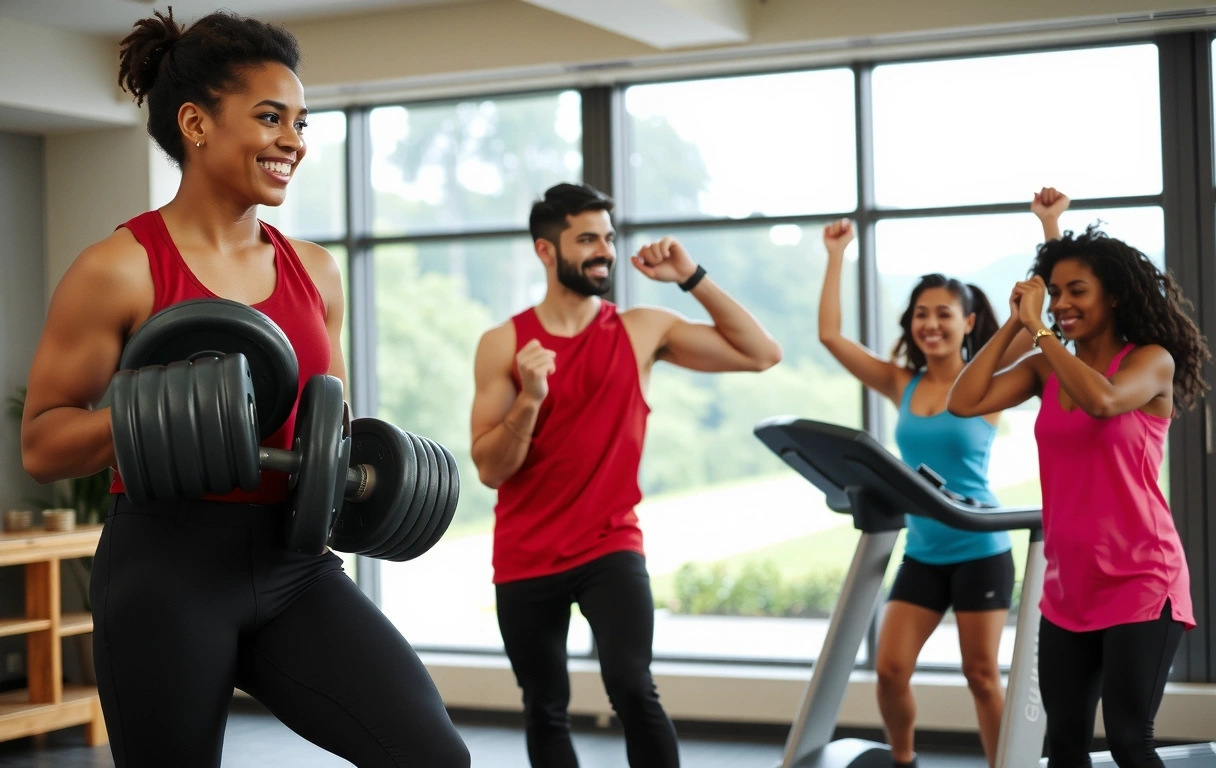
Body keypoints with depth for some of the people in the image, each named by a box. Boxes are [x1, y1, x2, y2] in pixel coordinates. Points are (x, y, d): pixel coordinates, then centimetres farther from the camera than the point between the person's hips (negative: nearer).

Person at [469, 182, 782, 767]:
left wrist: (691, 278, -7)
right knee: (545, 710, 11)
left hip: (610, 547, -1)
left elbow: (760, 353, -2)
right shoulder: (503, 344, -4)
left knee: (632, 688, -22)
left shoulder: (643, 331, -1)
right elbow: (490, 470, -8)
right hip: (525, 559, 1)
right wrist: (529, 398, -24)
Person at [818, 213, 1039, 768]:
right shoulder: (902, 385, 4)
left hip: (980, 550, -4)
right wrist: (836, 256, 3)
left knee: (981, 674, 2)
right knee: (889, 669, 0)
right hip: (921, 552, 4)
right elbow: (830, 334, 2)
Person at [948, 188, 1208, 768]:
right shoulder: (1045, 370, 6)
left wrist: (1039, 328, -19)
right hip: (1067, 583, 6)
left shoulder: (1152, 361, -7)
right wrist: (1013, 325, -4)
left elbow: (1102, 401, -29)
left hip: (1139, 580, -6)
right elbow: (964, 402, -5)